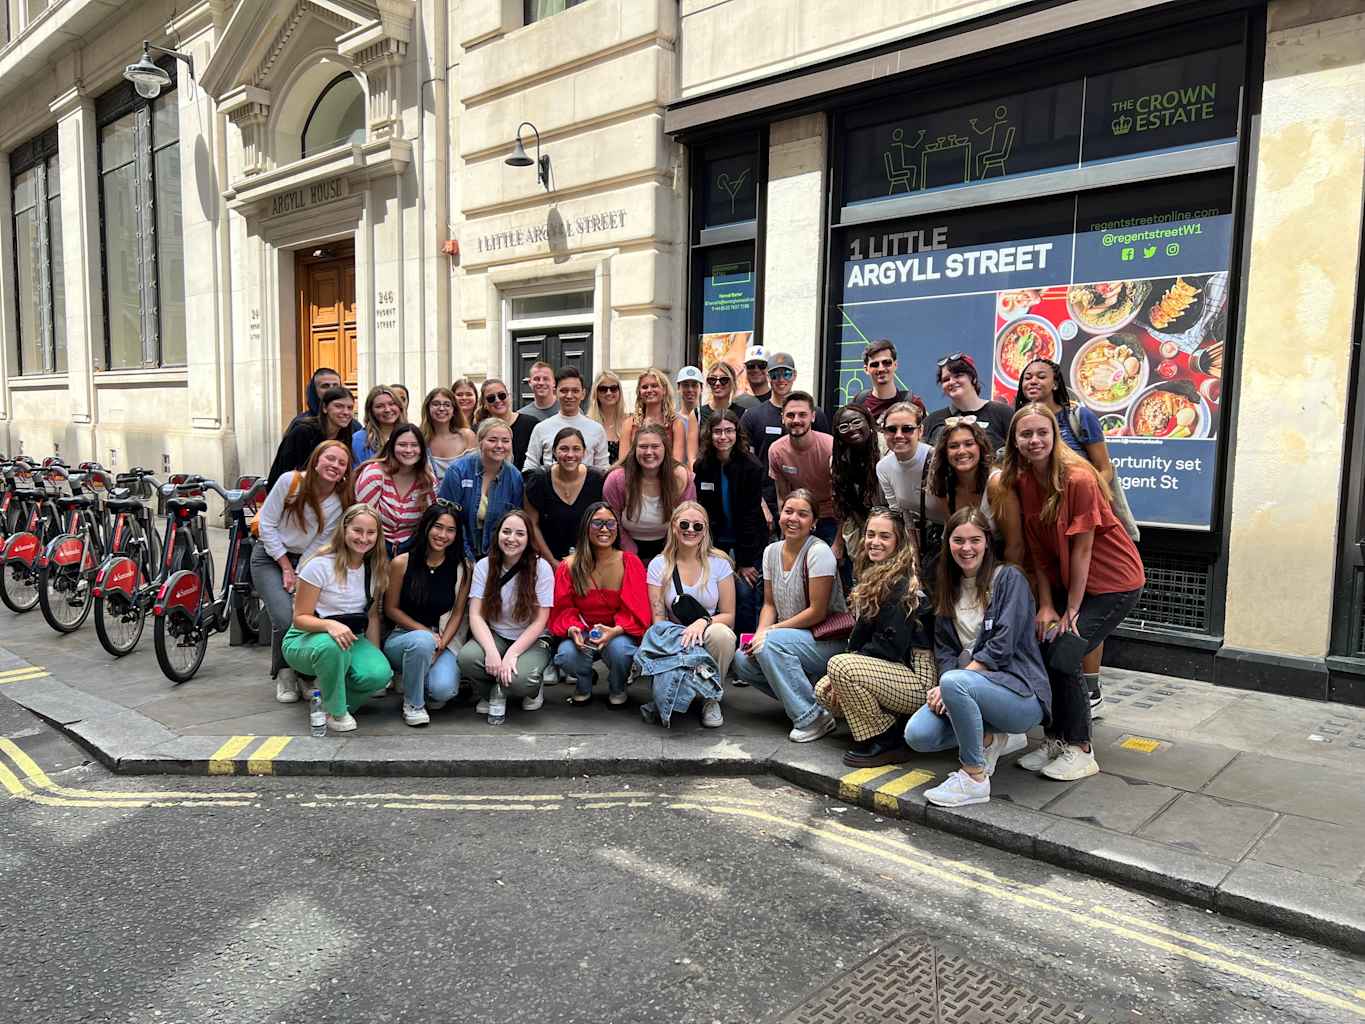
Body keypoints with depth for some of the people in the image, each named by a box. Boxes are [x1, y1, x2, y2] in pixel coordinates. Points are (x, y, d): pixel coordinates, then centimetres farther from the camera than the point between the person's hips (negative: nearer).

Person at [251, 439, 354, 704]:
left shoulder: (342, 501, -10)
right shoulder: (290, 481, -17)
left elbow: (320, 543, -7)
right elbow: (267, 524, -12)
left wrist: (300, 575, -16)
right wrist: (286, 568, -12)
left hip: (307, 560, 2)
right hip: (270, 555, -2)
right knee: (286, 619, -20)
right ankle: (284, 675, 5)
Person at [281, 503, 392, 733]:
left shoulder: (376, 569, 1)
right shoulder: (320, 565, -15)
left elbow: (372, 616, 8)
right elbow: (300, 618, -15)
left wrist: (375, 655, -2)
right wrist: (330, 625, -35)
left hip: (351, 638, 4)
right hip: (306, 639, -4)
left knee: (379, 674, -27)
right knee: (331, 646, -41)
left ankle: (328, 693, 5)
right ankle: (335, 712, -16)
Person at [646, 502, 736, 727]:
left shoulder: (719, 563, 1)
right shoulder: (658, 565, 3)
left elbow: (729, 615, -1)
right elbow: (658, 618, -1)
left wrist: (704, 621, -22)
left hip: (708, 641, 0)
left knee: (722, 634, -35)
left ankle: (711, 700, -10)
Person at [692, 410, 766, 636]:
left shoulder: (751, 467, -11)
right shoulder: (702, 466, -1)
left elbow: (750, 515, -12)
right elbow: (703, 512, 0)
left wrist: (746, 561, -14)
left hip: (749, 542, -3)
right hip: (717, 542, 3)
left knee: (745, 593, -10)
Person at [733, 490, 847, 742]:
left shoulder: (818, 552, -16)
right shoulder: (772, 551, 6)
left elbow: (817, 612, -19)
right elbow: (769, 604, 9)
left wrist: (769, 632, -17)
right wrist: (760, 633, -11)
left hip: (828, 642, -7)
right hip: (792, 637, 7)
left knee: (771, 644, -31)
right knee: (742, 660, -14)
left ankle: (812, 717, -20)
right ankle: (800, 699, 3)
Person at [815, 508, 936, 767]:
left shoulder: (904, 584, -15)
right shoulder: (873, 578, 13)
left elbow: (891, 646, -21)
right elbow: (860, 637, 13)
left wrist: (843, 672, -14)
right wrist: (843, 678, -2)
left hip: (918, 678, -10)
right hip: (892, 673, 10)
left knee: (839, 665, -25)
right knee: (823, 691, 4)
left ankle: (886, 743, -13)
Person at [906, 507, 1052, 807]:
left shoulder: (1009, 579, -6)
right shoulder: (948, 588, 14)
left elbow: (1002, 646, -15)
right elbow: (944, 647, 8)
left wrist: (950, 684, -19)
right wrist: (945, 687, -12)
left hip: (1021, 691, -6)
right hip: (972, 688, 6)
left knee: (955, 682, -36)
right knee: (917, 735, -18)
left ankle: (975, 778, -19)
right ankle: (994, 739, 5)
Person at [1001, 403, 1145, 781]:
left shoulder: (1078, 479, -22)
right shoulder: (1021, 482, -4)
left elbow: (1081, 549, -20)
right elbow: (1038, 550, -1)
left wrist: (1071, 611, -16)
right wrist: (1046, 606, -6)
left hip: (1113, 581, -6)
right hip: (1064, 580, 6)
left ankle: (1080, 750, 1)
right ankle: (1055, 739, 12)